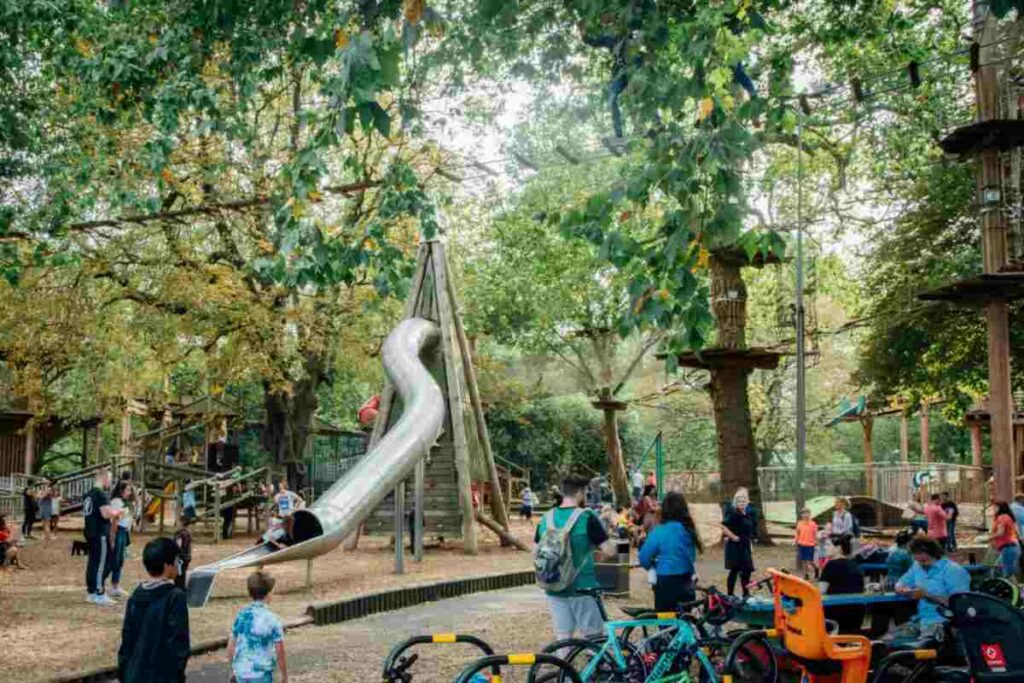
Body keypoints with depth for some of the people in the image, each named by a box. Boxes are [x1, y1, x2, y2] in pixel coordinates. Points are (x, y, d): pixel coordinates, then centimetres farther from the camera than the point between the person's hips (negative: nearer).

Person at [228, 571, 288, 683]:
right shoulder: (271, 619, -15)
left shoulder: (241, 615, 1)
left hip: (241, 673, 6)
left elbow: (231, 646, 8)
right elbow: (280, 652, -10)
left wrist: (233, 669, 22)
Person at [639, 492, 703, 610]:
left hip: (666, 583, -5)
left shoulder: (660, 531, -15)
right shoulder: (689, 529, 1)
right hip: (686, 582, 5)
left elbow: (644, 557, -10)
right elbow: (692, 556, 12)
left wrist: (654, 566, 10)